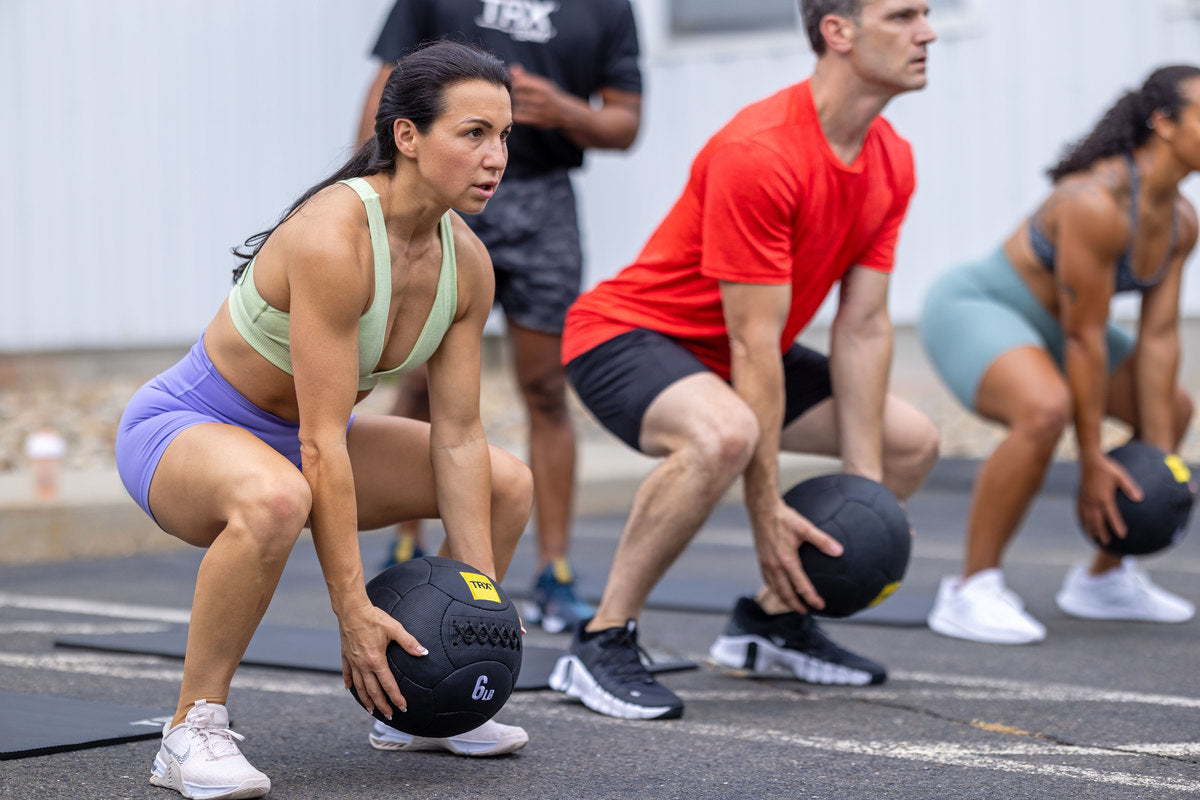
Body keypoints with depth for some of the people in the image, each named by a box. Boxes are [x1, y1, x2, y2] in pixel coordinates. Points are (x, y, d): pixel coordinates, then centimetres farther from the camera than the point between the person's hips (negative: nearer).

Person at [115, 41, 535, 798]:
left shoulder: (466, 262, -8)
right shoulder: (334, 239, -32)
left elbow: (458, 438, -3)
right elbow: (322, 443, -32)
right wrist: (353, 609, -31)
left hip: (285, 440, 9)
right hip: (181, 427, -9)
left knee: (508, 485, 9)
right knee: (274, 498, -43)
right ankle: (193, 730, -27)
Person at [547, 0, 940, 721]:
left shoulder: (892, 163, -3)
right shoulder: (759, 153, -29)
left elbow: (863, 327, -3)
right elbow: (755, 343, -28)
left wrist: (866, 489, -8)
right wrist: (767, 507, -27)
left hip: (723, 357, 9)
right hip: (626, 335, -9)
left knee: (912, 443, 10)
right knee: (722, 435, -40)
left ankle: (773, 616, 21)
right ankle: (602, 645, -25)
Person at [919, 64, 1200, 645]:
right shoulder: (1097, 204, -30)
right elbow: (1084, 338, -27)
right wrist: (1092, 463, -22)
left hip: (1037, 321, 10)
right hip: (974, 307, -10)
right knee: (1046, 410, -37)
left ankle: (1104, 579, 23)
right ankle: (970, 591, -25)